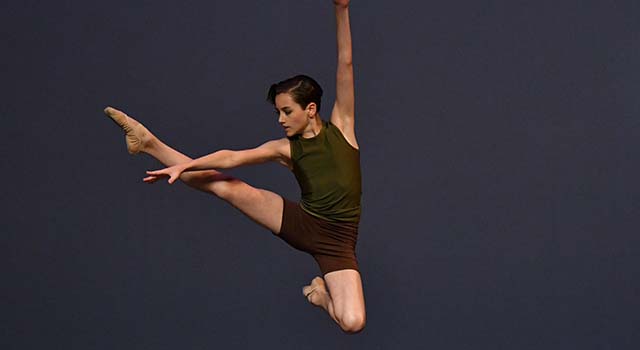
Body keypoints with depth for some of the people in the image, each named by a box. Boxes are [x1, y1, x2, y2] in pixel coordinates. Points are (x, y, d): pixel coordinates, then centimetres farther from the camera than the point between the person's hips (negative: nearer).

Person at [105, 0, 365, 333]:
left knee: (353, 322, -24)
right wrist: (182, 167, -15)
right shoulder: (285, 148, 4)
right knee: (225, 185, -4)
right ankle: (149, 143, 8)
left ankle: (321, 294, 9)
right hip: (300, 222, 2)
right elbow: (230, 158, -3)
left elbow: (345, 66, -9)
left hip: (336, 240, -2)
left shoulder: (340, 127, -1)